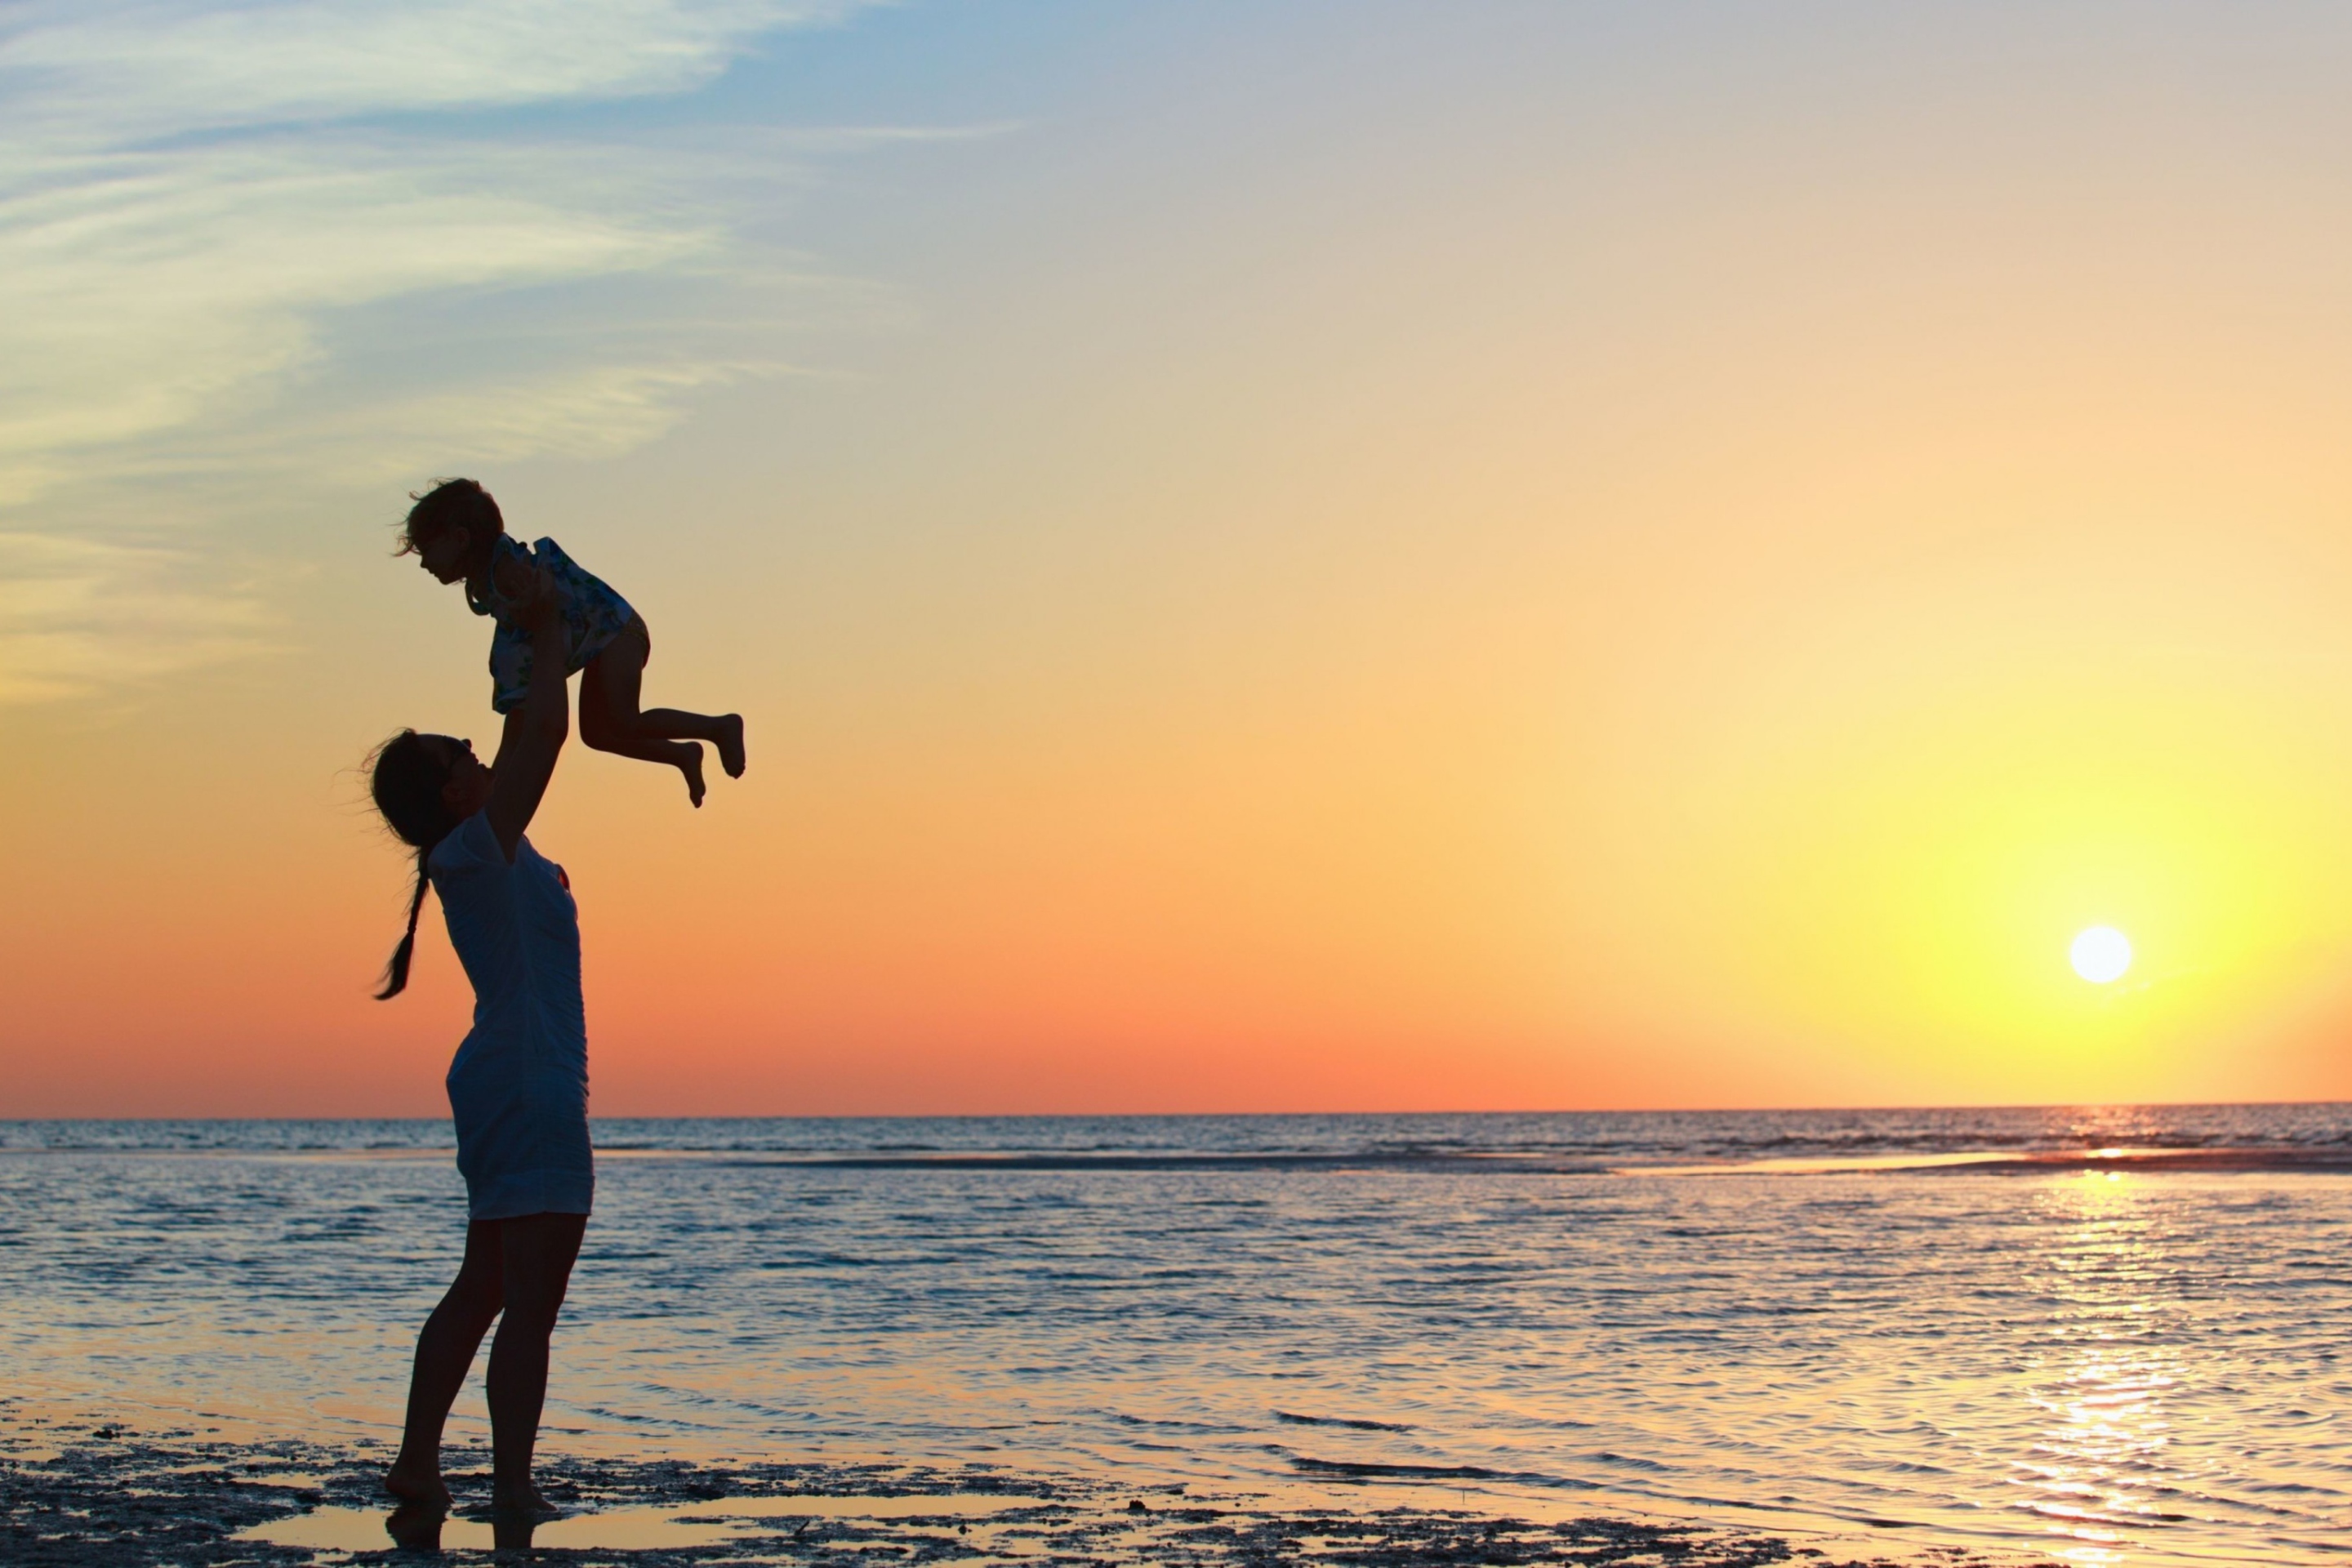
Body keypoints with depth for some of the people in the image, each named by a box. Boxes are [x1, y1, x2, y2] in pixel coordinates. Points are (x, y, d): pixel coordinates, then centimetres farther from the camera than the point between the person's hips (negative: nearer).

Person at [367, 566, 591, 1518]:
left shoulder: (484, 853, 13)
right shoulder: (474, 850, -12)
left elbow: (526, 740, 27)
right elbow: (545, 735, -17)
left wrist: (535, 646, 24)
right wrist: (548, 635, -4)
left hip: (500, 1083, 10)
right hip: (530, 1086, -10)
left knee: (485, 1288, 15)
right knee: (529, 1302, -10)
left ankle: (417, 1463, 18)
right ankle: (512, 1485, -11)